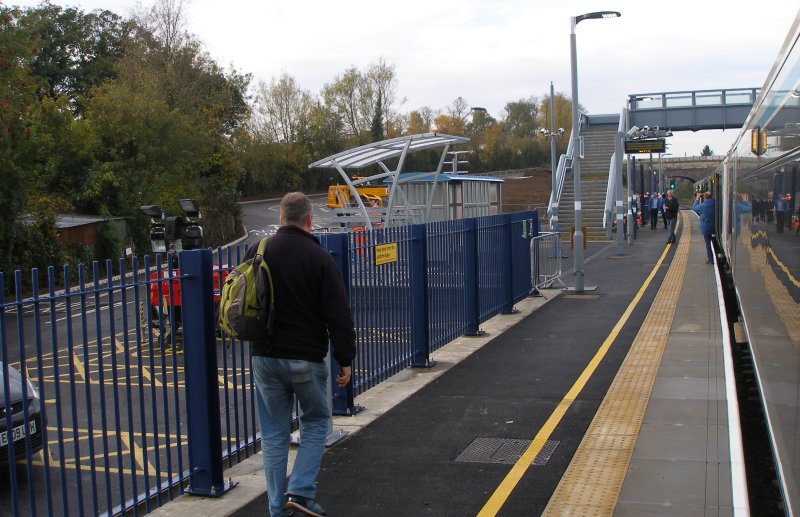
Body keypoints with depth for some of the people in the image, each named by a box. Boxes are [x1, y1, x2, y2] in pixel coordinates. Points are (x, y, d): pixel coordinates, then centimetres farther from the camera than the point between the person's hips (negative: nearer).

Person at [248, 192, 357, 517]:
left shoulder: (258, 252, 2)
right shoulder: (319, 257, -10)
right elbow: (338, 314, -11)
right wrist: (345, 359, -4)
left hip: (265, 358, 4)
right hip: (306, 357, -3)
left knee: (274, 433, 12)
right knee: (315, 422, 15)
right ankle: (301, 491, 4)